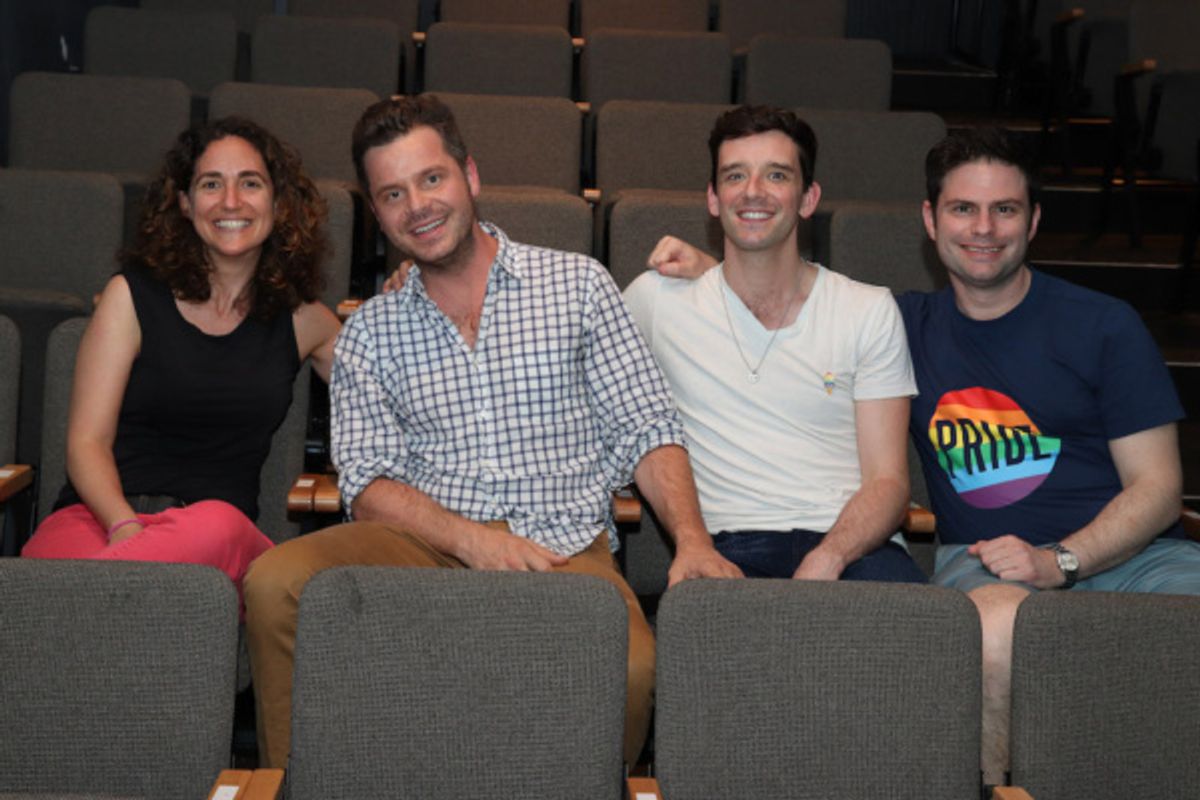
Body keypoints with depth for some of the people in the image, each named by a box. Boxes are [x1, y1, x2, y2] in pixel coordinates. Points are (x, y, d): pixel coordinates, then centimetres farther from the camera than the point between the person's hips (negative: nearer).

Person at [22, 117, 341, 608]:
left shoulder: (301, 320, 16)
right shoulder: (131, 297, 9)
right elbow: (87, 443, 3)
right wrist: (125, 524, -18)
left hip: (217, 533, 2)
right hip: (99, 518, -1)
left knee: (216, 526, -39)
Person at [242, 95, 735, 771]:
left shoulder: (578, 284, 12)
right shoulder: (369, 333, 16)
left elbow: (646, 430, 7)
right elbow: (369, 481, 6)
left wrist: (693, 541, -10)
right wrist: (470, 538, -13)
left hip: (563, 547, -1)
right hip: (427, 547, 2)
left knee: (630, 667, -35)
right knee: (274, 582, -28)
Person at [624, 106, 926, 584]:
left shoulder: (871, 311, 12)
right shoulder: (657, 298, 11)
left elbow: (888, 481, 7)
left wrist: (827, 560, -16)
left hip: (853, 545, 1)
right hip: (730, 549, -1)